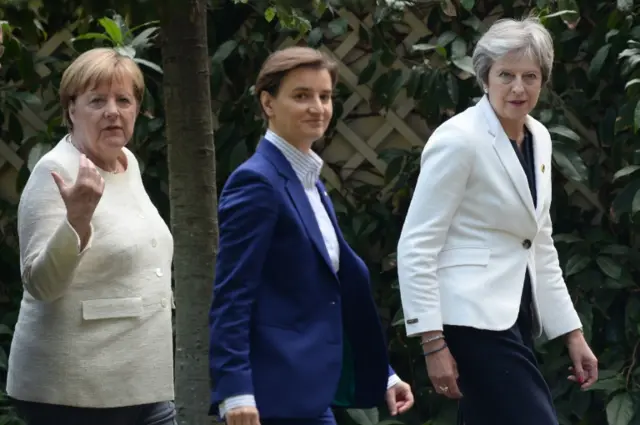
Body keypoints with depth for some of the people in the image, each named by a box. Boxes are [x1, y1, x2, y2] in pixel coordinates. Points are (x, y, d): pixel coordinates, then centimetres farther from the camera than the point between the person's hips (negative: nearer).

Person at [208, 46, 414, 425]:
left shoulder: (311, 184, 18)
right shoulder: (257, 183, -10)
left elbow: (342, 289, 21)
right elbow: (230, 296, -16)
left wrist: (382, 376, 19)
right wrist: (234, 390, -23)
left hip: (307, 389, 9)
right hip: (277, 390, -9)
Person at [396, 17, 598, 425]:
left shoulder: (539, 138, 11)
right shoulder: (459, 140, -13)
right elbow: (415, 246, -14)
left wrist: (573, 333, 15)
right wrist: (433, 343, -18)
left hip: (514, 317, 9)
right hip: (473, 318, -9)